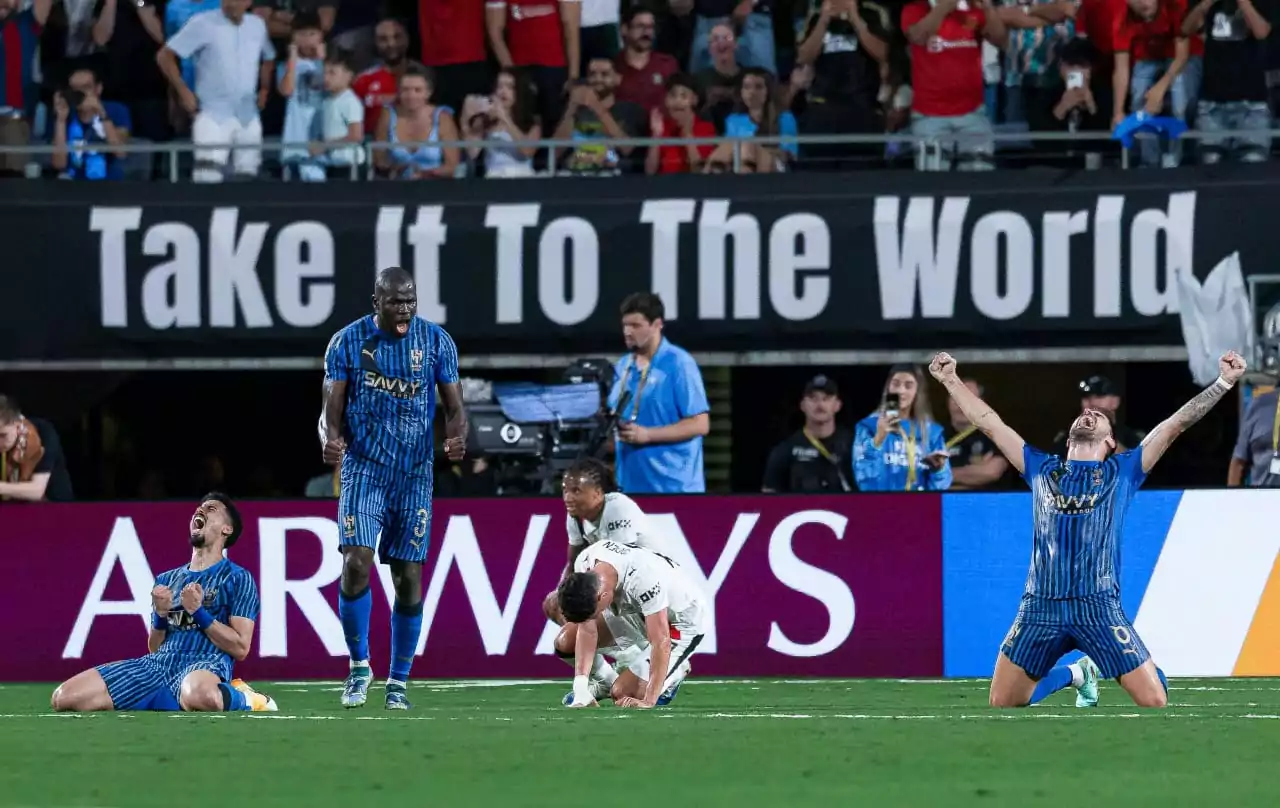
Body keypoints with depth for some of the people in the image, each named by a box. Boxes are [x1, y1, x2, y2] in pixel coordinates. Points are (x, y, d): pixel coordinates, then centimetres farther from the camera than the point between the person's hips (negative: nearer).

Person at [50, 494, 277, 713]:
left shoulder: (237, 578, 8)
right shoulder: (167, 580, 25)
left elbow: (240, 648, 0)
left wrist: (198, 612, -8)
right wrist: (160, 615, 3)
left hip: (204, 665, -6)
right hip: (159, 664, 6)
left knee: (199, 697, -48)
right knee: (64, 698, -11)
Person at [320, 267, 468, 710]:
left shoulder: (437, 341, 0)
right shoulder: (347, 342, -3)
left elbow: (454, 406, 2)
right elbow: (332, 409, -2)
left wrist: (457, 436, -20)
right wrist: (331, 438, -25)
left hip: (414, 474, 1)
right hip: (364, 469, -1)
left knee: (409, 578, 1)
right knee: (356, 564, -17)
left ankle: (399, 681, 13)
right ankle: (359, 665, 2)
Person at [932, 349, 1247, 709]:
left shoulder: (1122, 471, 14)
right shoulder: (1042, 468, 19)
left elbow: (1174, 424, 9)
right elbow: (990, 424, 22)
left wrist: (1224, 382, 3)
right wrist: (951, 380, 22)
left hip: (1099, 606, -2)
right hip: (1039, 605, 2)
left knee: (1154, 702, -11)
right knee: (1002, 703, 4)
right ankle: (1075, 674, 31)